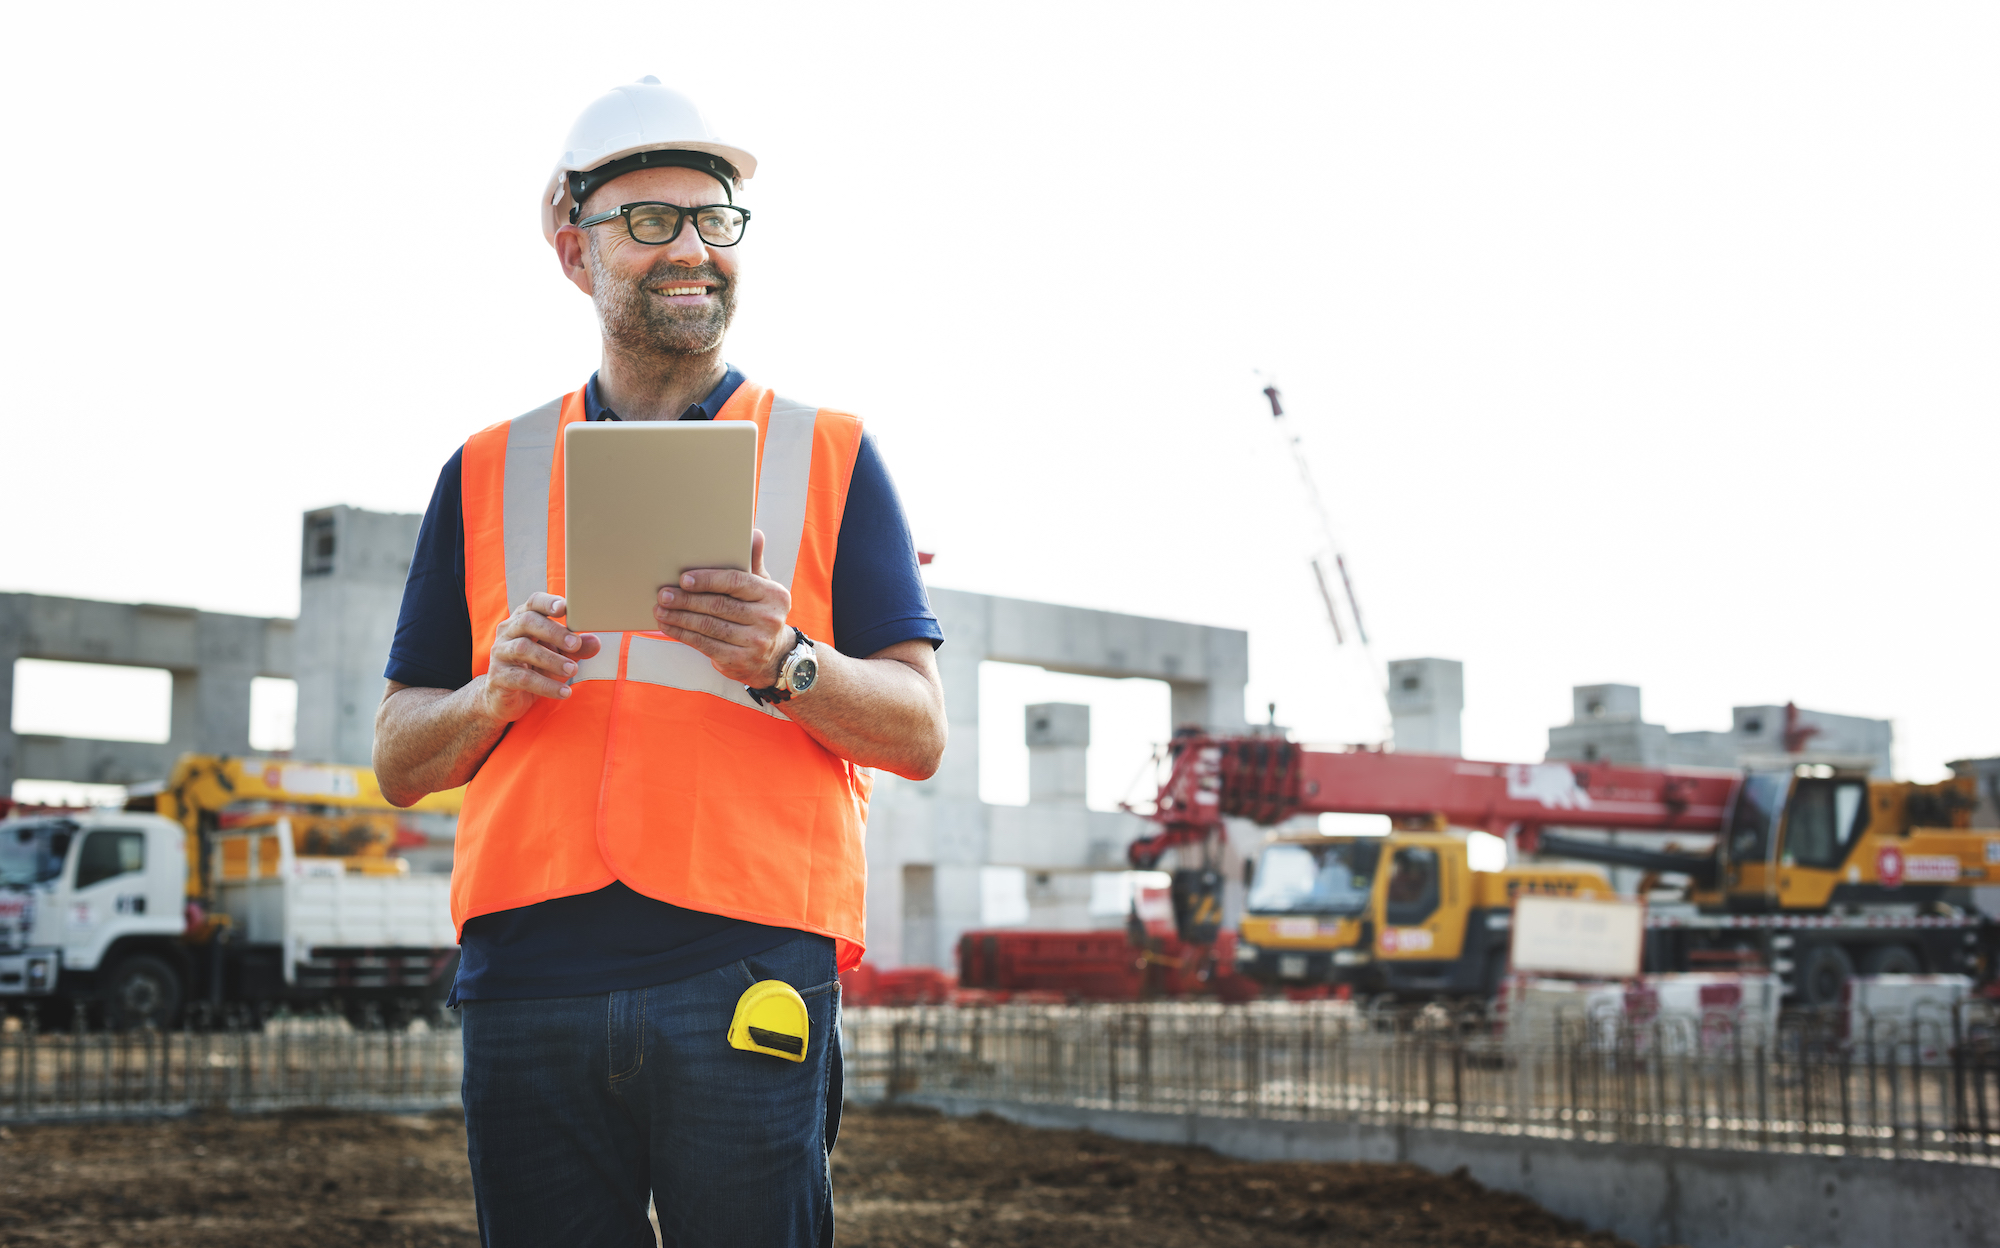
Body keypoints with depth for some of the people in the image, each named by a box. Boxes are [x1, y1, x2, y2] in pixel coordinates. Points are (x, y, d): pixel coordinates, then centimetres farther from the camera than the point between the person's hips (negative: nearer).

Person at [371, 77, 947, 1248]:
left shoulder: (831, 457, 13)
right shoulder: (489, 473, 17)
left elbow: (919, 733, 6)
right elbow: (399, 757, 16)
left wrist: (786, 664, -14)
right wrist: (496, 694, -6)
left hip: (747, 972, -2)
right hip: (530, 975, 2)